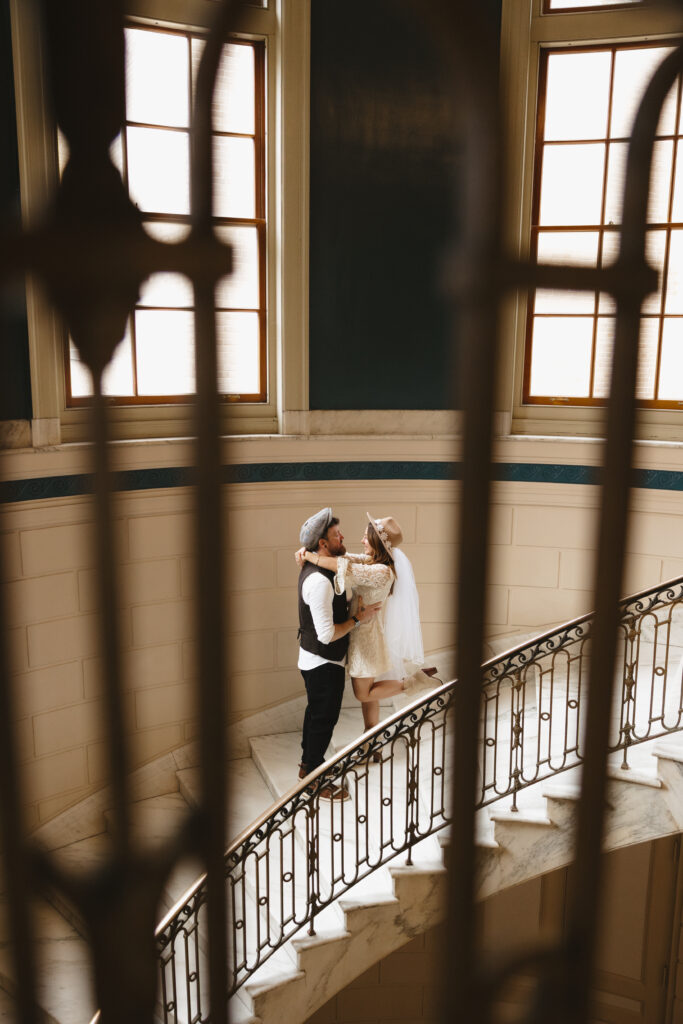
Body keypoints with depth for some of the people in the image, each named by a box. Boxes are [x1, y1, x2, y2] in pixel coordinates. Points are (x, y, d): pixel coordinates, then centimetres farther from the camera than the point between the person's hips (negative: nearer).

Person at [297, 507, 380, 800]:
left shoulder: (314, 568, 0)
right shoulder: (319, 581, -32)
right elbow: (326, 634, -31)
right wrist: (358, 619, -20)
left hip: (313, 660, 10)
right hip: (324, 663, -10)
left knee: (315, 712, 24)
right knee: (324, 719, 6)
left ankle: (308, 764, 43)